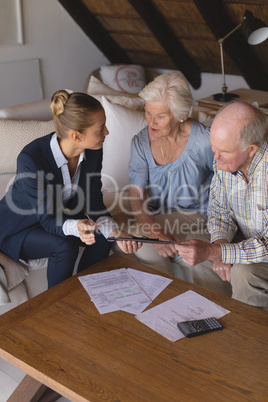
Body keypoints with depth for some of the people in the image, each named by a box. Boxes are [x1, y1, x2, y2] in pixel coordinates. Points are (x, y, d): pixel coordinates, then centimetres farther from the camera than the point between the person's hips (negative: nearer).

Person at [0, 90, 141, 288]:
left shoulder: (93, 151, -17)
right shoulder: (31, 158, -34)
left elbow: (93, 203, -12)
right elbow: (47, 218, -29)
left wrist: (115, 232, -31)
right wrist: (75, 227, -50)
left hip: (61, 217, 6)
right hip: (19, 227, -5)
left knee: (103, 235, -17)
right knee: (65, 246, -30)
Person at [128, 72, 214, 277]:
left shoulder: (204, 141, -16)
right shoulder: (141, 141, -5)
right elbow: (136, 195, -12)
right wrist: (157, 234, -28)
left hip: (195, 215, -4)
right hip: (155, 217, 4)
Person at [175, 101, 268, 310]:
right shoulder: (224, 158, -13)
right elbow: (220, 207, 1)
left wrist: (212, 252, -38)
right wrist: (220, 243, -18)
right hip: (248, 239, 7)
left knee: (244, 273, -30)